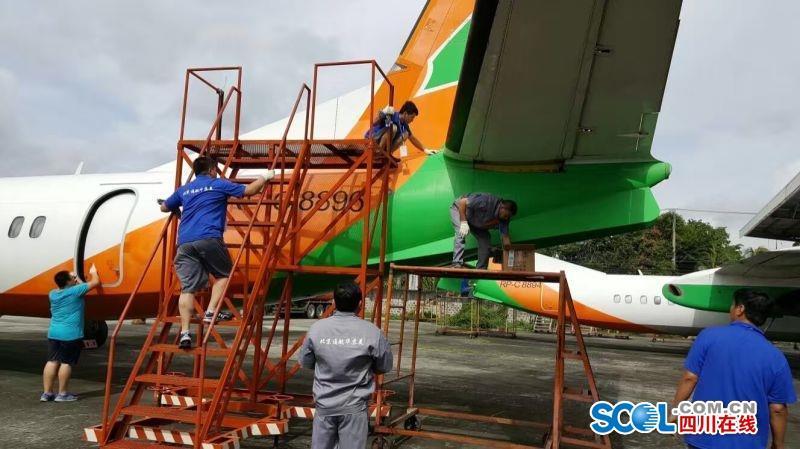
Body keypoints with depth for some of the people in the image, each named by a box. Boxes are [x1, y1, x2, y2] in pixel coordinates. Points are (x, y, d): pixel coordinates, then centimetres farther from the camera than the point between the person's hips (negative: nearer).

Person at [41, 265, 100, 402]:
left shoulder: (53, 294, 10)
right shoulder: (75, 291, -11)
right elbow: (95, 282, -4)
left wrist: (76, 283, 32)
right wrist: (93, 272, 14)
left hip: (53, 333, 7)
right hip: (71, 334, -7)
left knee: (52, 361, 9)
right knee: (66, 363, 0)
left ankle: (47, 392, 12)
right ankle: (62, 394, 5)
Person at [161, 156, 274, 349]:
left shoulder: (183, 190, 24)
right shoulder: (219, 184, 10)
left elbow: (164, 207, 35)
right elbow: (248, 190, 10)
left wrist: (177, 210, 56)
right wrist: (265, 177, 25)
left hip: (184, 242, 4)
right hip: (209, 239, -4)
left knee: (187, 288, 1)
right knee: (224, 273, 17)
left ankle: (185, 332, -5)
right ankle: (211, 312, 3)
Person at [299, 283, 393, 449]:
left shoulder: (317, 328, -7)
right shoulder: (372, 332, -13)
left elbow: (305, 362, 6)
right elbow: (385, 367, 0)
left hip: (324, 404, 2)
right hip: (354, 407, -2)